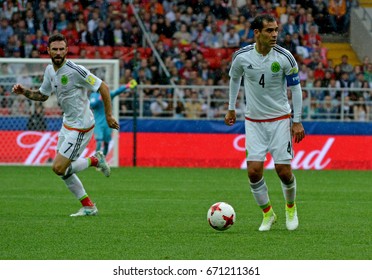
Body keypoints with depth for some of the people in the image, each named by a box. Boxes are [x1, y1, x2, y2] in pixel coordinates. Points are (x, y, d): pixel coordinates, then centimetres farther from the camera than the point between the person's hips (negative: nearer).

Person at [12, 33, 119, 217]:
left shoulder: (75, 70, -21)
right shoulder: (50, 70, 4)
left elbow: (103, 87, -16)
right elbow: (42, 95, 19)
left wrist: (108, 115, -14)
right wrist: (24, 91, 1)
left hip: (81, 126, -9)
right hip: (67, 124, 9)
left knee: (59, 168, -12)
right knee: (63, 169, 10)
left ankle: (94, 160, 11)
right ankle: (88, 207, 23)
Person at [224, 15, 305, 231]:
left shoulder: (285, 57, -13)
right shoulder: (242, 56, -9)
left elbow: (295, 88, -3)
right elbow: (234, 78, 13)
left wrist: (297, 121, -5)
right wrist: (231, 108, 18)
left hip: (280, 119, -1)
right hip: (253, 121, 1)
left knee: (284, 170, -5)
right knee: (254, 171, -9)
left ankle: (291, 208, 25)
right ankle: (268, 214, 13)